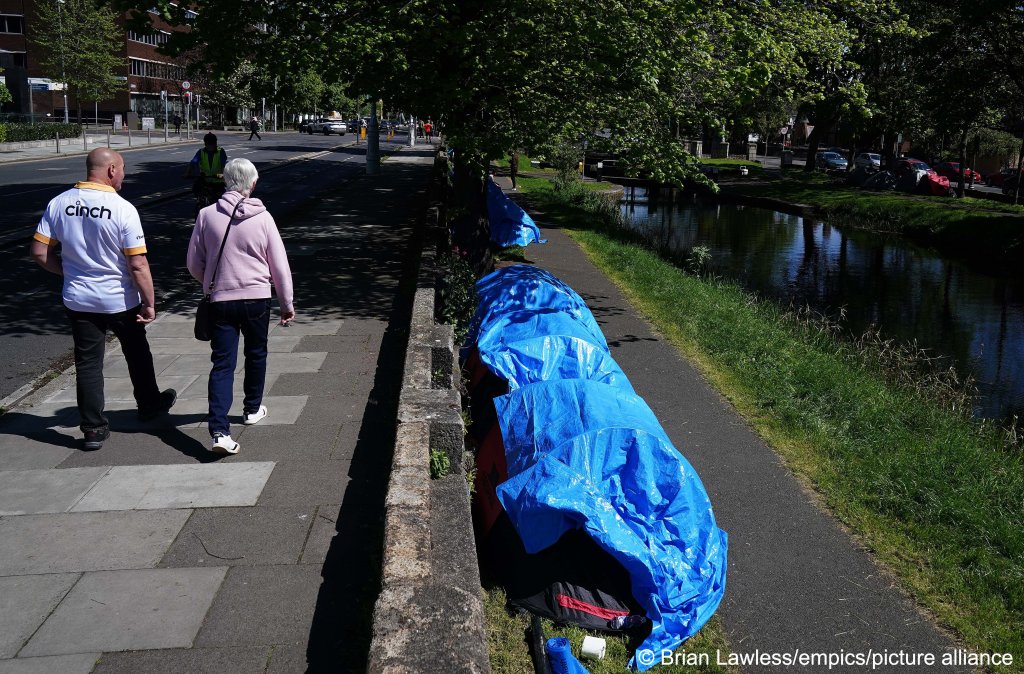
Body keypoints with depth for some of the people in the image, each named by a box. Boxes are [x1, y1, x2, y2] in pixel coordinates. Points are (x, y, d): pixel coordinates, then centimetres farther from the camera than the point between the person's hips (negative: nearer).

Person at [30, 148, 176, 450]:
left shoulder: (58, 204, -5)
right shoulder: (122, 209, -18)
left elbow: (39, 252, -2)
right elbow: (138, 265, -18)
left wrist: (68, 271, 13)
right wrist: (149, 303, -10)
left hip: (77, 300, 3)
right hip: (120, 300, -3)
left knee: (87, 363, 10)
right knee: (137, 355, 20)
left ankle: (93, 428, 13)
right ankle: (149, 405, 38)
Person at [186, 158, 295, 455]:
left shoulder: (207, 215, -4)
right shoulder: (262, 218, -7)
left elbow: (194, 263, 4)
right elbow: (280, 265, -2)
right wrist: (287, 304, 10)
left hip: (220, 300, 0)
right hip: (257, 298, 0)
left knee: (222, 363, 0)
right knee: (256, 354, 22)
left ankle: (219, 430, -12)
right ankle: (252, 409, 38)